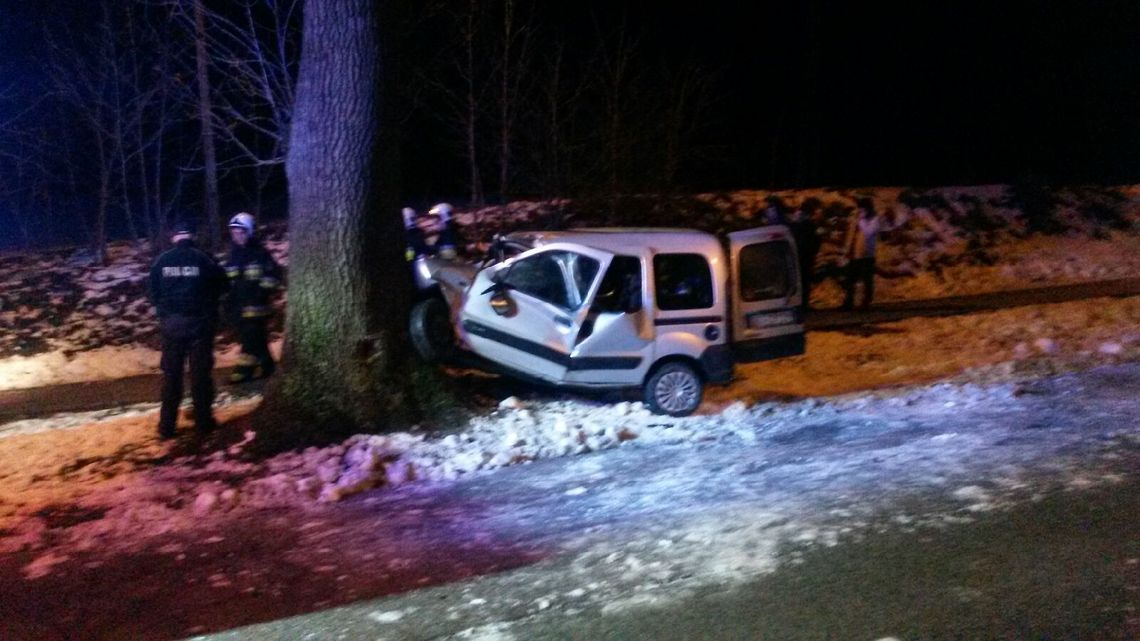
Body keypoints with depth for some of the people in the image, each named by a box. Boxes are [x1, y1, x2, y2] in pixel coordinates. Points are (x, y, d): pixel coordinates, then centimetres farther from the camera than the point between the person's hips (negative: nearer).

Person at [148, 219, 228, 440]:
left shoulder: (162, 261, -1)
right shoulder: (203, 258, -9)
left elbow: (154, 292, 5)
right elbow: (222, 285, 0)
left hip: (171, 323, 2)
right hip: (200, 322, -2)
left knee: (171, 375, 10)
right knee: (200, 373, 5)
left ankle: (167, 426, 12)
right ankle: (203, 423, 10)